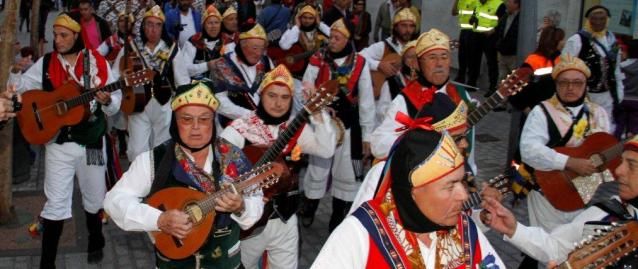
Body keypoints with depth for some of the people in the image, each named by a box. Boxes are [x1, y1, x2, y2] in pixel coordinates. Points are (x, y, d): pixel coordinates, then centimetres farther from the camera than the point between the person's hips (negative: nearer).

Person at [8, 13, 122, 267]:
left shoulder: (97, 62, -4)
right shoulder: (46, 63, 0)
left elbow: (116, 99, 0)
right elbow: (19, 87, 1)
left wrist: (107, 101, -23)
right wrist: (16, 73, -19)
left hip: (92, 141, 0)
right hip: (58, 142, 0)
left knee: (94, 198, 16)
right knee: (56, 204, 0)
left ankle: (95, 242, 41)